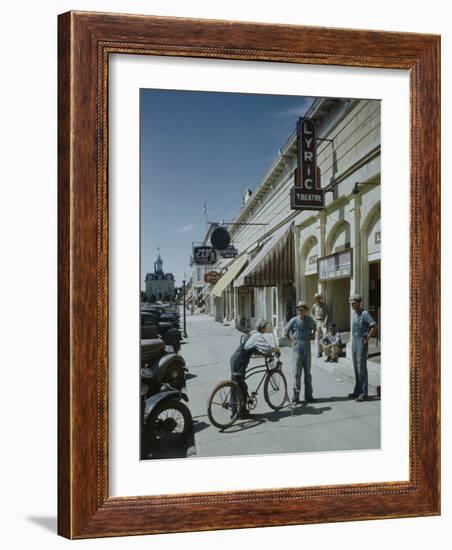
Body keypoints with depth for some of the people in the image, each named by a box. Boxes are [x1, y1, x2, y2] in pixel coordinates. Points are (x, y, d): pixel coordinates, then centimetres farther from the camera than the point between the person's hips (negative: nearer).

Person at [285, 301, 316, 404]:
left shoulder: (310, 320, 4)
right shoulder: (294, 320, -6)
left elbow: (314, 328, 26)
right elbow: (287, 331, 7)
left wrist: (312, 335, 13)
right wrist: (292, 339, 2)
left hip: (307, 350, 3)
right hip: (297, 350, -3)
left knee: (308, 373, 10)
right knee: (297, 373, -2)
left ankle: (308, 396, 17)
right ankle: (296, 397, 3)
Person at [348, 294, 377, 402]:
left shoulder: (364, 314, -14)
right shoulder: (354, 313, 12)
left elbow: (374, 326, -20)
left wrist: (367, 338, -16)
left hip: (362, 343, -8)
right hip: (354, 343, 8)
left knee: (362, 368, -5)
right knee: (356, 368, 11)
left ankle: (364, 393, 2)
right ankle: (357, 391, 19)